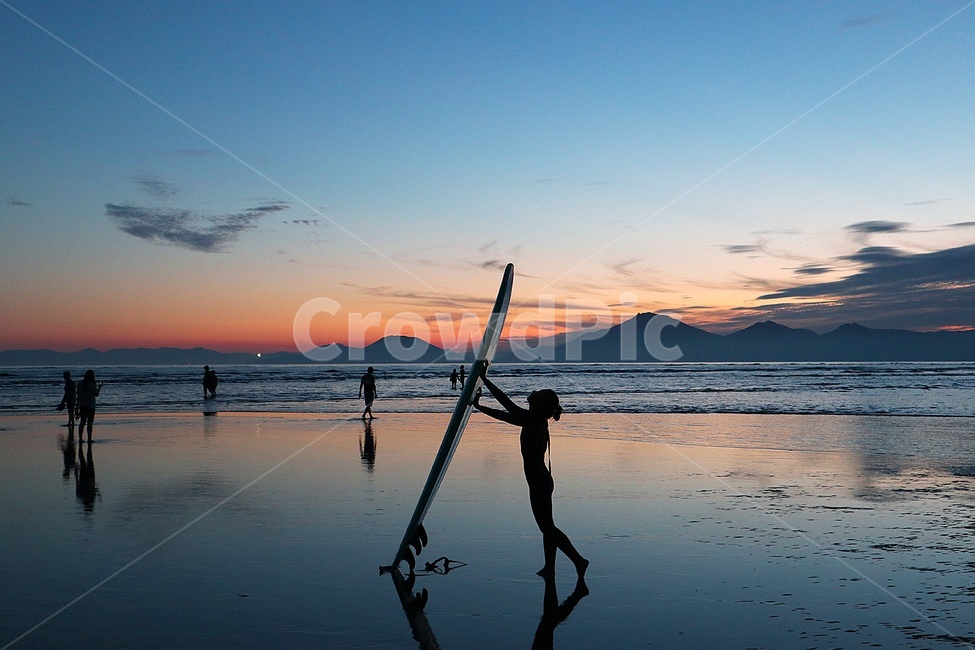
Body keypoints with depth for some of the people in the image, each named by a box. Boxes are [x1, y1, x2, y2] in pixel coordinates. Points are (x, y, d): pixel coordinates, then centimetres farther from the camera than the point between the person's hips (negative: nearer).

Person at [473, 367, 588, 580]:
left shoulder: (535, 420, -18)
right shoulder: (533, 421, 9)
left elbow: (506, 403, -19)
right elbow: (506, 414, 17)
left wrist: (485, 380, -15)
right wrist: (479, 406, 19)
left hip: (539, 482, -10)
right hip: (540, 481, 10)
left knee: (547, 527, -4)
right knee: (546, 526, 13)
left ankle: (578, 560, -2)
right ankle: (549, 567, 20)